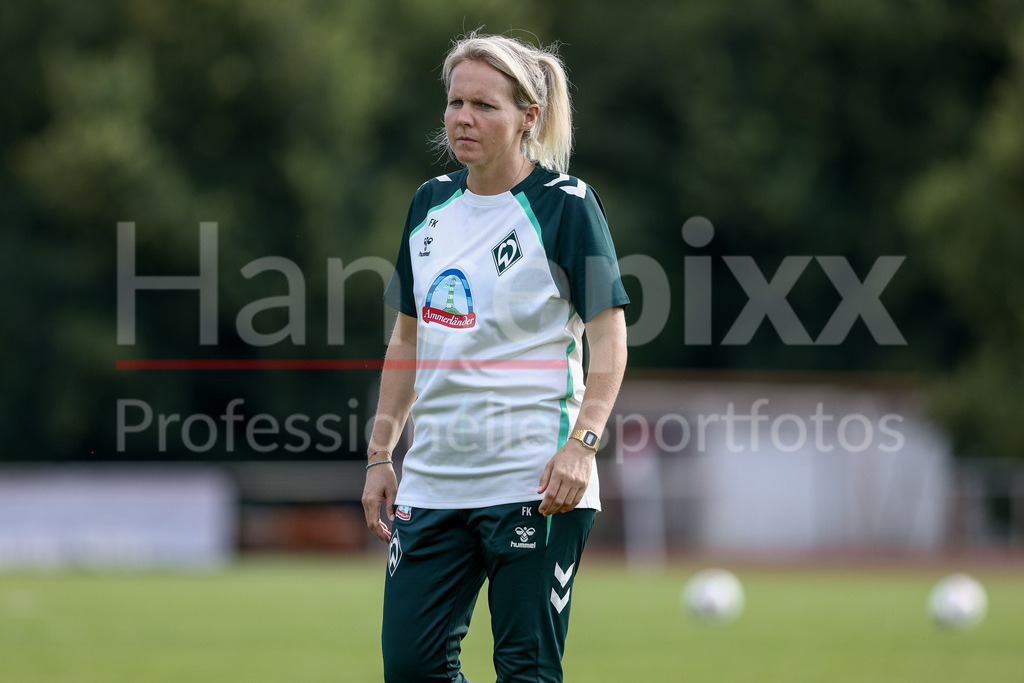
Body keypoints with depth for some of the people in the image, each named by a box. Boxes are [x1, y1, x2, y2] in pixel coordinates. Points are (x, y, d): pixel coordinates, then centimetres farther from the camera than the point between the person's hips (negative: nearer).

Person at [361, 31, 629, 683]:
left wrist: (582, 443, -20)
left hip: (533, 482, -6)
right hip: (432, 479, 6)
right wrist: (381, 454, 14)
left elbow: (609, 336, -8)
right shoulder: (431, 203, 12)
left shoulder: (565, 203, -5)